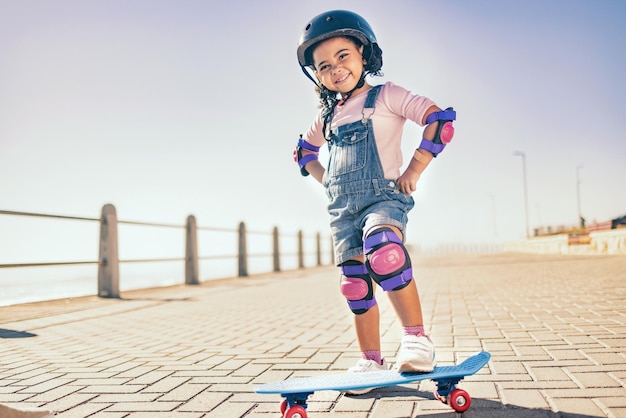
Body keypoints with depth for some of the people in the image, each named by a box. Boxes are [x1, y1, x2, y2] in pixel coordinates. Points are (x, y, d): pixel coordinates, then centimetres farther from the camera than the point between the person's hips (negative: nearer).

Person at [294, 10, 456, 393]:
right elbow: (304, 151, 34)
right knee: (356, 287, 5)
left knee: (381, 248, -36)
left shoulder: (386, 96, 1)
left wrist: (414, 170, -11)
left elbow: (440, 120, -8)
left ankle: (417, 338, -27)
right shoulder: (328, 116, 17)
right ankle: (371, 361, 18)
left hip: (383, 198, -6)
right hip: (343, 210, 6)